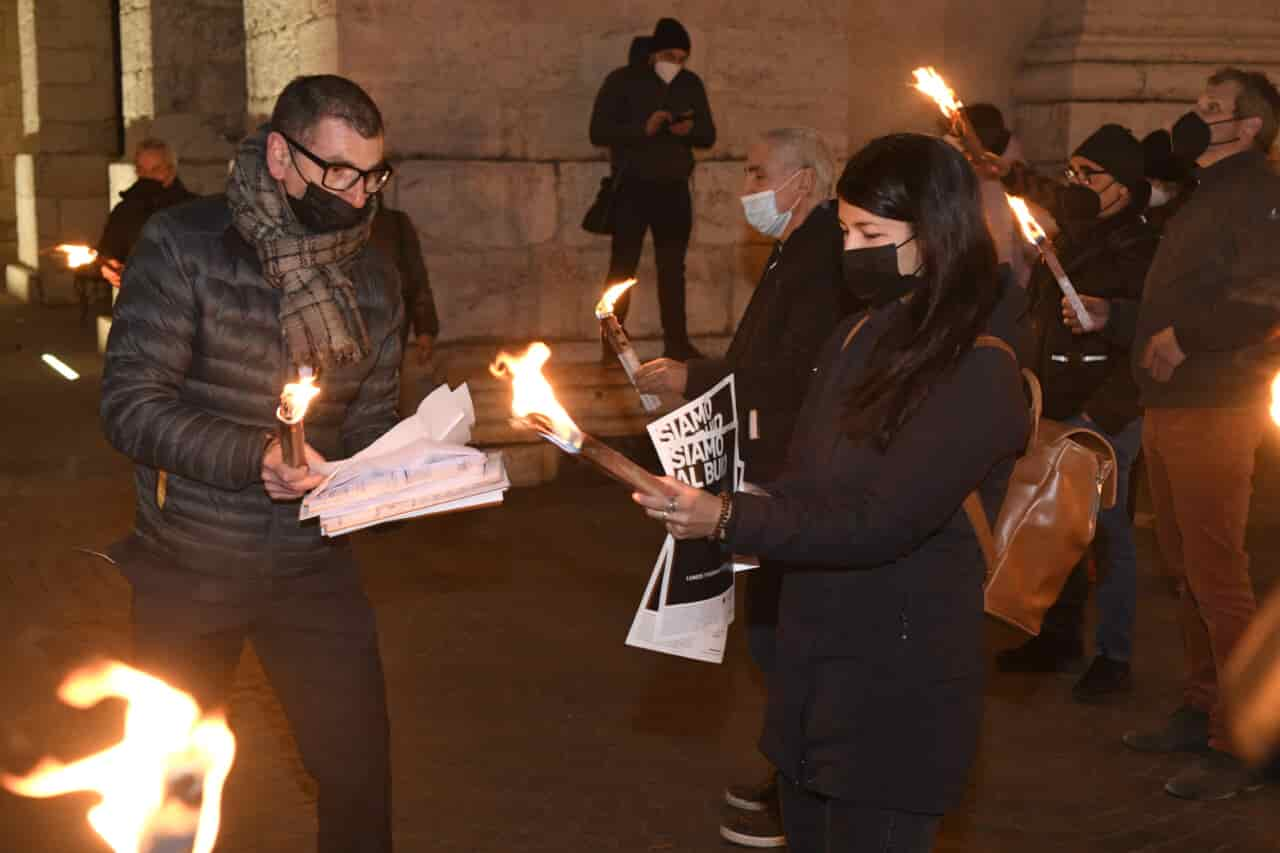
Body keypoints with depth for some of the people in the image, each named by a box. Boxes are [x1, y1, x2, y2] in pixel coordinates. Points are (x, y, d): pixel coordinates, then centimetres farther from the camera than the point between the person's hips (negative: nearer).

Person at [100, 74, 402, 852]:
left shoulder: (374, 279, 2)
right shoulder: (186, 246, -12)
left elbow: (371, 422, 8)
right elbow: (130, 403, -16)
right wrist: (252, 457, -29)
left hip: (312, 568, 3)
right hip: (187, 568, -3)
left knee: (360, 771, 5)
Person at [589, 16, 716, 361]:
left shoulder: (691, 84, 8)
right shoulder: (622, 80, -5)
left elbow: (709, 135, 10)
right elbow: (598, 131, -11)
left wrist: (690, 130, -13)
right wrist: (643, 129, -23)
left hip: (674, 189, 4)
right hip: (632, 188, -4)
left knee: (673, 268, 7)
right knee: (623, 267, -3)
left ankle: (676, 341, 12)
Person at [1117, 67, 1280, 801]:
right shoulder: (1204, 198, 22)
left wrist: (1187, 338, -24)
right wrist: (1111, 315, 20)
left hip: (1214, 410, -10)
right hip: (1170, 410, 10)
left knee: (1217, 576, -8)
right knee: (1188, 568, 15)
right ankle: (1202, 712, 26)